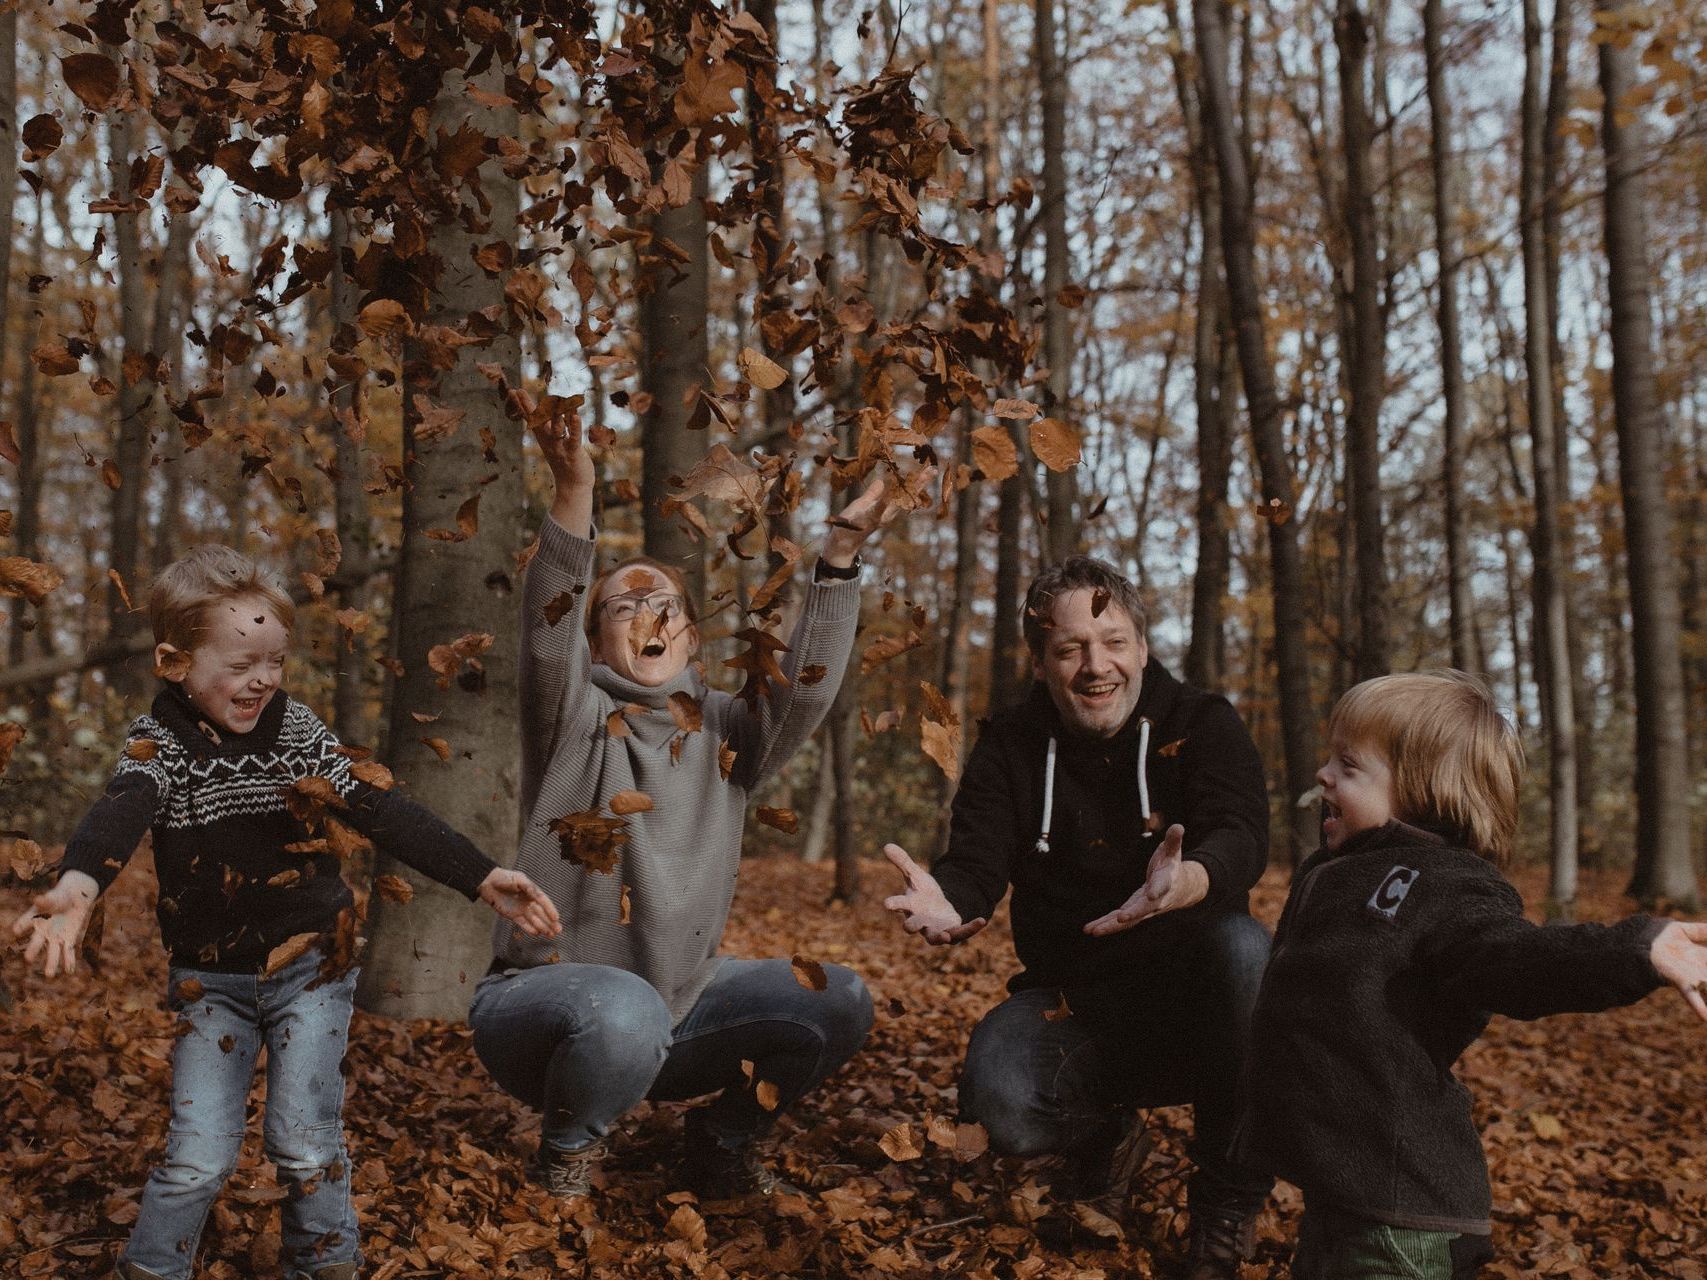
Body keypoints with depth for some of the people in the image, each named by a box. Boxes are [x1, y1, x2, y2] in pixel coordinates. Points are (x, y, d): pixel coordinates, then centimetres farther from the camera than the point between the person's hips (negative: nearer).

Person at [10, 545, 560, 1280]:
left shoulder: (299, 731, -3)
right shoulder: (158, 744, -8)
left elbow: (384, 813, -6)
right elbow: (119, 815, -29)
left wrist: (481, 878, -15)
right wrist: (78, 885, -51)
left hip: (309, 968, 1)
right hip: (210, 979, 0)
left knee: (306, 1144, 1)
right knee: (199, 1158, -2)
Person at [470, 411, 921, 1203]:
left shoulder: (722, 730, 5)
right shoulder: (576, 720, -6)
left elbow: (807, 688, -11)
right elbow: (545, 639, -25)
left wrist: (840, 555, -22)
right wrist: (573, 499, -39)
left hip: (680, 998, 5)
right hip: (549, 988, -5)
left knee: (836, 1001, -11)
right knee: (624, 1014, -38)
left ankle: (722, 1147, 11)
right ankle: (569, 1153, -5)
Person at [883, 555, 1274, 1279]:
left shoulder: (1204, 725, -6)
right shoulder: (1009, 748, 0)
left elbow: (1240, 838, -25)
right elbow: (976, 862, -14)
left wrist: (1183, 884, -50)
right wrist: (945, 901, -41)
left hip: (1188, 998, -1)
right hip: (1070, 999, 1)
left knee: (1243, 947, -34)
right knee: (1003, 1106, -29)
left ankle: (1229, 1194, -12)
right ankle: (1099, 1129, 10)